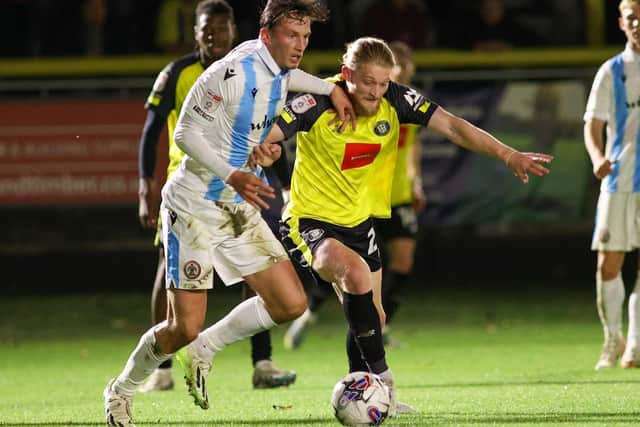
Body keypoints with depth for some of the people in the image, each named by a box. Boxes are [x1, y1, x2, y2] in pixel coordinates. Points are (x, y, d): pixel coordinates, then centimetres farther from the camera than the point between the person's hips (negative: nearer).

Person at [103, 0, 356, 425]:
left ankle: (203, 350, 18)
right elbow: (185, 133, -19)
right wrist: (232, 176, -30)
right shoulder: (232, 72, -22)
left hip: (238, 208, 8)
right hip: (193, 209, -8)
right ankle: (121, 391, 18)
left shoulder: (277, 71, 3)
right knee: (184, 329, -9)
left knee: (291, 304, -1)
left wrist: (332, 89, 20)